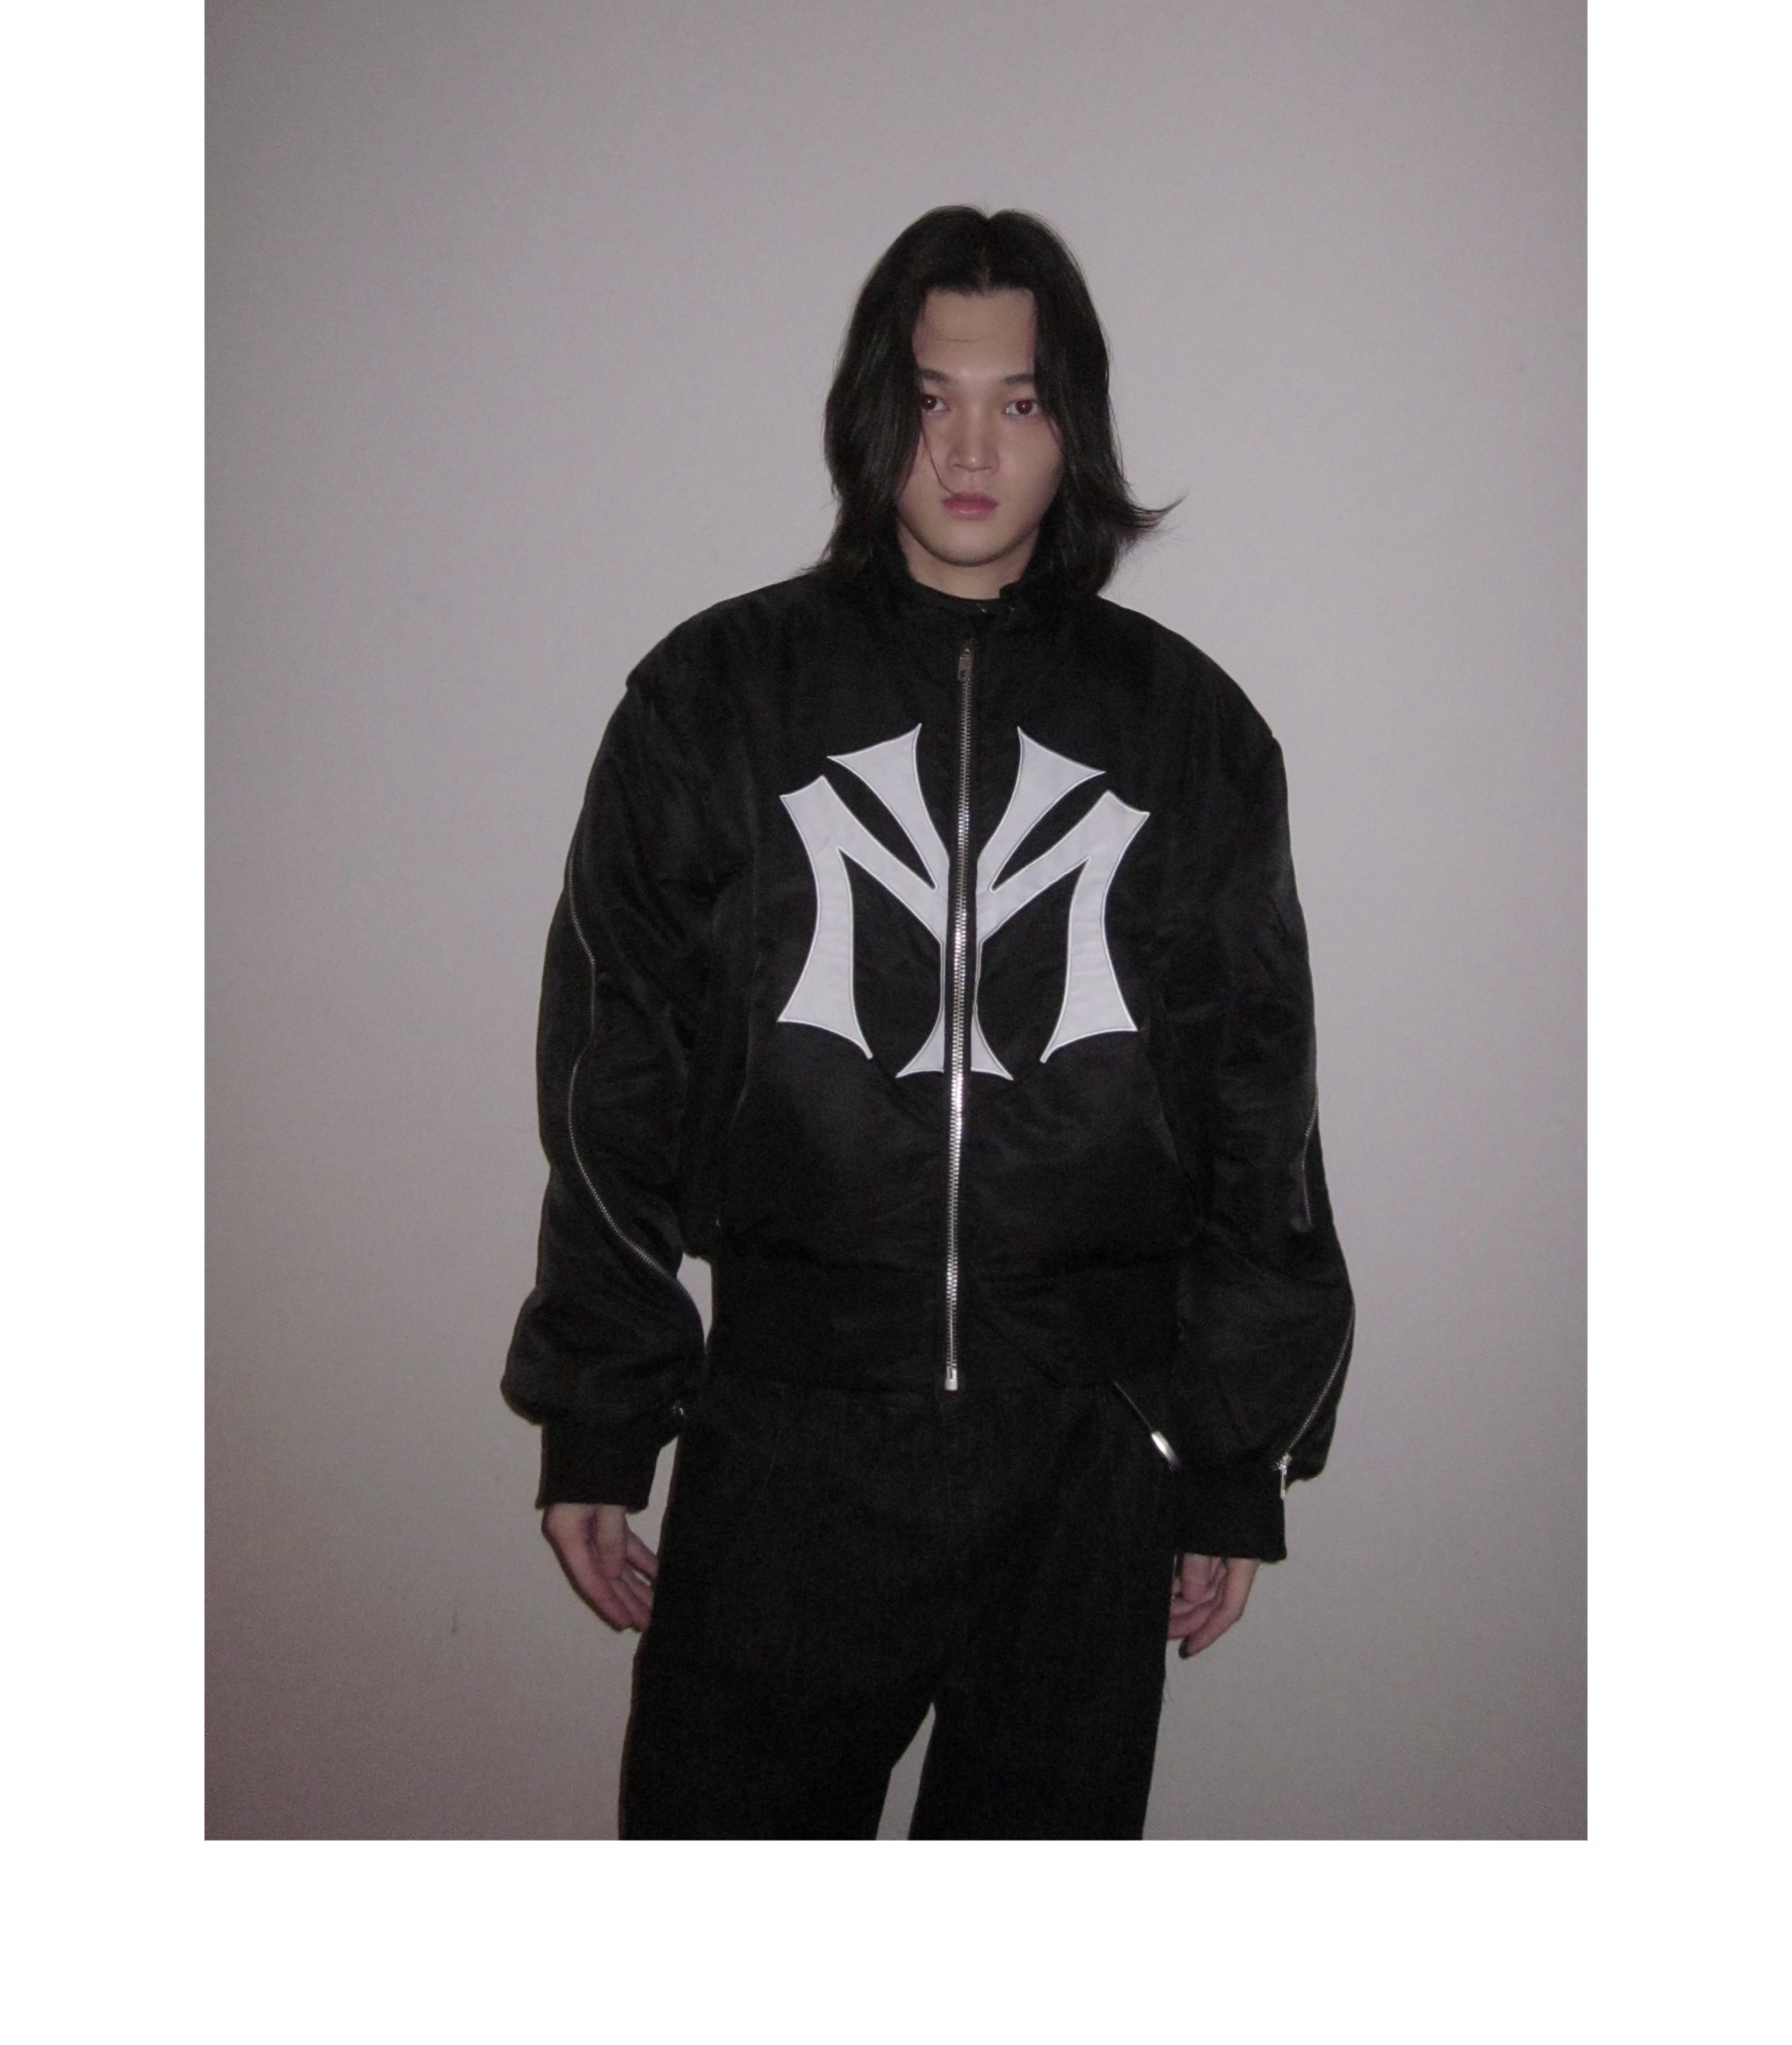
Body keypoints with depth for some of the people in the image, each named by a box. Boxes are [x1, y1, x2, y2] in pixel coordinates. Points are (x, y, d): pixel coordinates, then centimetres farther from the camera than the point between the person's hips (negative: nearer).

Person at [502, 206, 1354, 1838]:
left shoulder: (1191, 727, 5)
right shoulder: (717, 694, 2)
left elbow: (1263, 1116, 7)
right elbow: (613, 1086, 4)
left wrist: (1238, 1464, 7)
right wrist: (595, 1425, 2)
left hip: (1087, 1467, 1)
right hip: (781, 1453, 0)